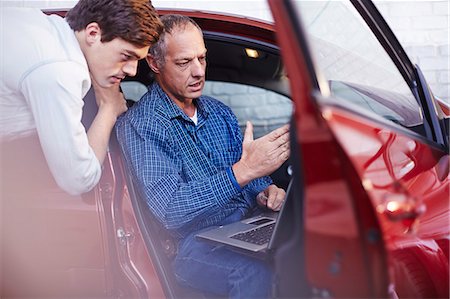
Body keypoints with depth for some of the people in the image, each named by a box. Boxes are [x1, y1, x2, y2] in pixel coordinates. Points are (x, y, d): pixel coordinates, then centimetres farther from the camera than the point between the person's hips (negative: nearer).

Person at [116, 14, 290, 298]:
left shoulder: (220, 112, 15)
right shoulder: (138, 125, -8)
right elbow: (170, 210, -20)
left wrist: (265, 189, -3)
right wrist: (243, 171, -30)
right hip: (195, 242, -6)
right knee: (255, 274, -35)